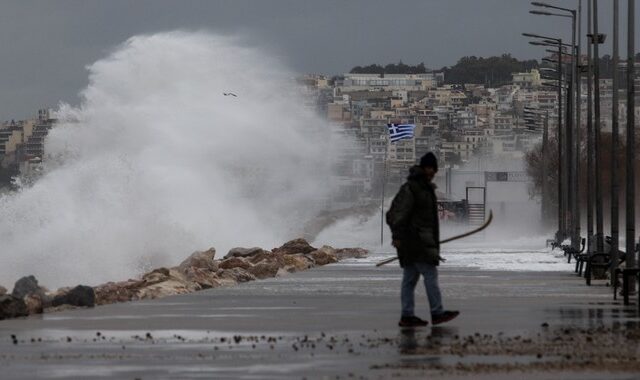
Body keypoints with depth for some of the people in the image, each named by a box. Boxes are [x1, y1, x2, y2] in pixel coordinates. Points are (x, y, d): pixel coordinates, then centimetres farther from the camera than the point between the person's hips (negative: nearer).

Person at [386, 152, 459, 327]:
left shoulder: (426, 188, 19)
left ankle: (407, 316, 8)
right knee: (430, 273, -11)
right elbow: (399, 212, -18)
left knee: (410, 278, 8)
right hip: (414, 239, -10)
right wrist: (397, 236, -22)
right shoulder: (410, 188, -13)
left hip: (423, 240, 10)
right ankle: (437, 313, -11)